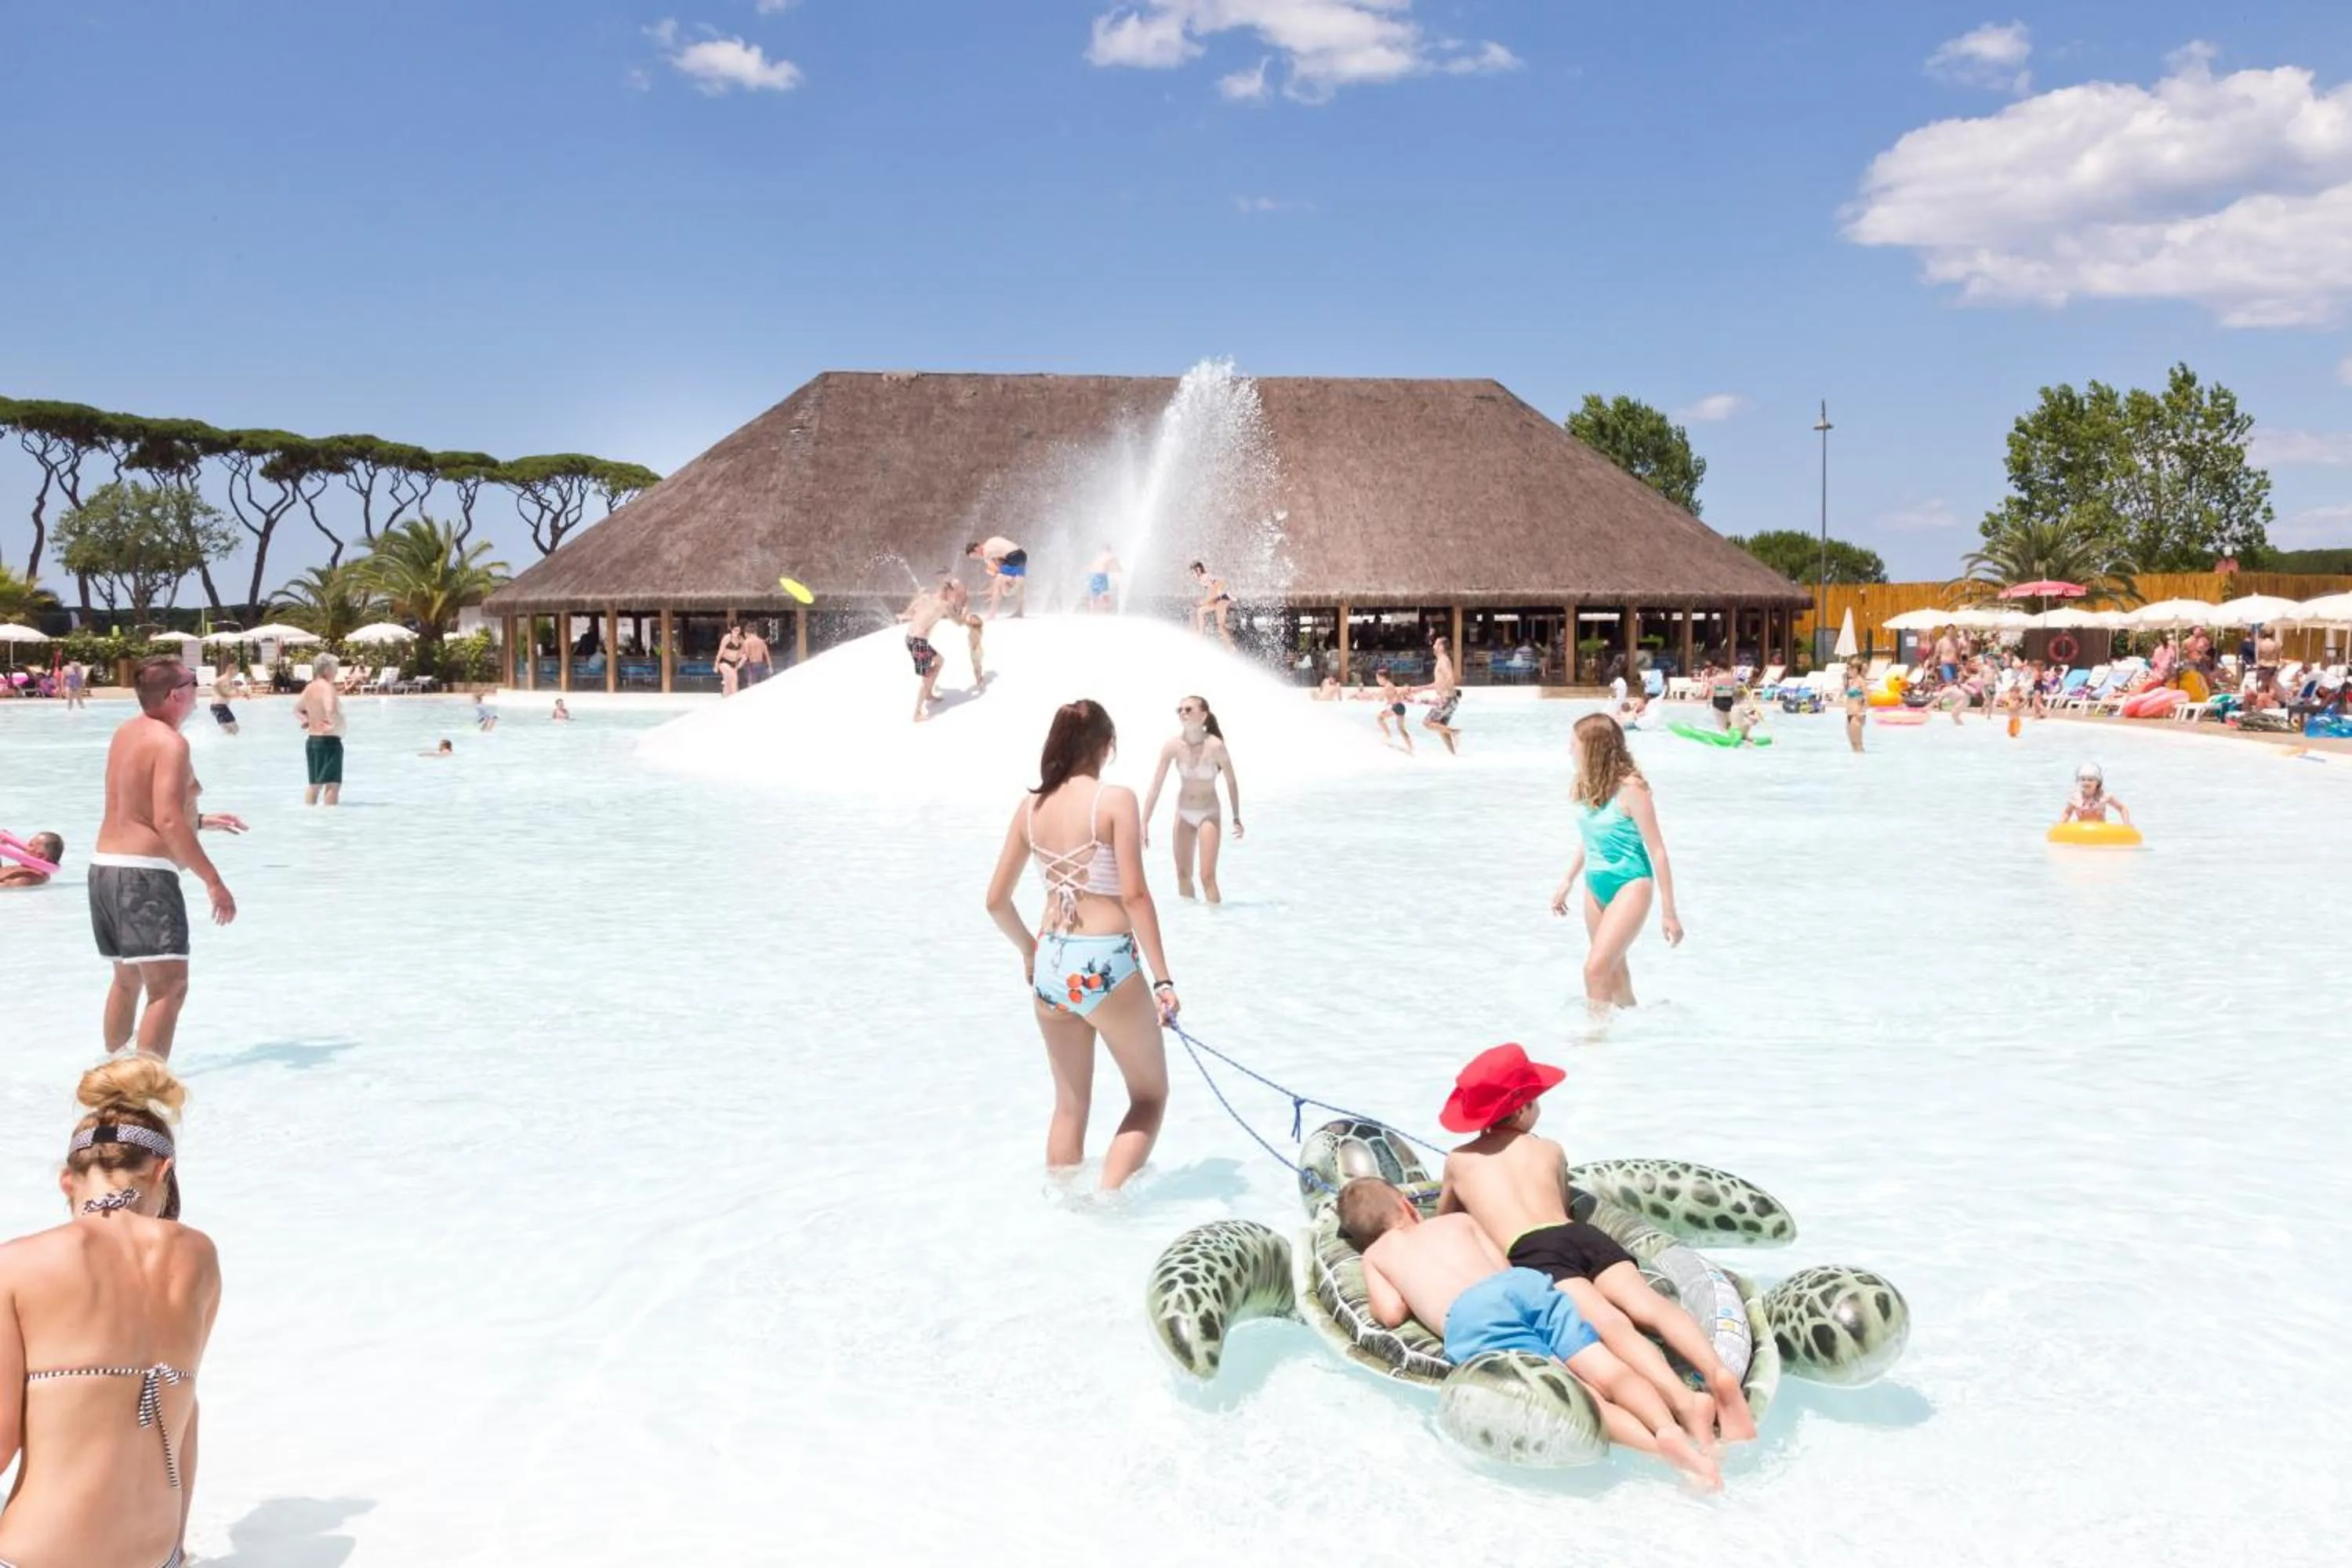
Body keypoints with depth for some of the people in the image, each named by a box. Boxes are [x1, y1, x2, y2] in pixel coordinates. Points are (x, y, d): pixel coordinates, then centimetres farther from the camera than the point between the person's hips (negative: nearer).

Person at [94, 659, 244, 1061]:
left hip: (104, 867, 10)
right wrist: (214, 882, -21)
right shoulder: (171, 742, -14)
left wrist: (201, 820, 34)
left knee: (128, 979, 24)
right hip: (144, 873, -10)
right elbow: (168, 823, -23)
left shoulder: (126, 733, 13)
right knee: (169, 986, -13)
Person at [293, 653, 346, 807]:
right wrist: (337, 724, -19)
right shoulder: (327, 687, -16)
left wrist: (306, 719, 12)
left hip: (312, 740, 9)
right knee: (333, 783, -9)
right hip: (329, 740, -9)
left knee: (315, 783, 17)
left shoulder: (309, 688, 11)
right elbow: (331, 710, -34)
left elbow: (297, 709, 25)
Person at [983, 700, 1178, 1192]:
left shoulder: (1031, 807, 6)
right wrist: (1163, 979, -12)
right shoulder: (1116, 800, -9)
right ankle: (1108, 1195, -5)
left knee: (1070, 1105, 20)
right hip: (1105, 964, -5)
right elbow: (1134, 895, -15)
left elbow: (996, 901, 10)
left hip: (1050, 967, 5)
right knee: (1151, 1095, 12)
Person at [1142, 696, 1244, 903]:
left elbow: (1231, 782, -10)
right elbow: (1156, 786, -12)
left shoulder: (1215, 746, -23)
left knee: (1207, 876, -9)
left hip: (1208, 814, -4)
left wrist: (1236, 818, -2)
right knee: (1183, 875, 12)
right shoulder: (1173, 745, -15)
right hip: (1183, 813, 4)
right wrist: (1144, 823, -14)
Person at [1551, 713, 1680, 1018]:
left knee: (1595, 968, -16)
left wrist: (1668, 912, -15)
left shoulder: (1629, 788, -20)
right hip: (1596, 887, 8)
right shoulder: (1589, 785, 2)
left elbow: (1657, 850, -17)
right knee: (1613, 970, 18)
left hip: (1630, 885, -8)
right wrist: (1568, 881, 23)